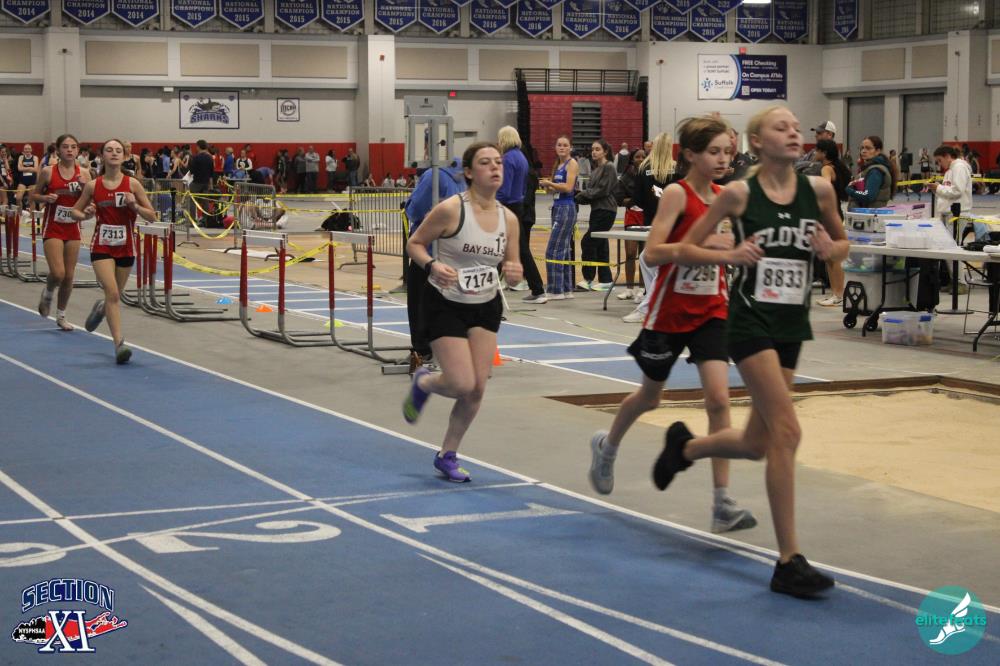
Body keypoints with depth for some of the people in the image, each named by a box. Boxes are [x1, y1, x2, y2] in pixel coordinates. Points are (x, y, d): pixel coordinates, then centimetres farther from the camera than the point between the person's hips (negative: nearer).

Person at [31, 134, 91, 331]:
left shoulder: (84, 173, -1)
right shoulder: (48, 172, -6)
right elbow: (34, 195, 4)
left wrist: (85, 187, -15)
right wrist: (46, 198, -17)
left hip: (73, 229, 3)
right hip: (52, 229, -3)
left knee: (69, 276, 6)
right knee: (57, 273, -16)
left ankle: (61, 316, 23)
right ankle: (47, 294, 18)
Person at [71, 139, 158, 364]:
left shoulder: (132, 184, -5)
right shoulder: (93, 186, -2)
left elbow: (152, 216, -2)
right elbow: (75, 211, 11)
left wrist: (134, 206, -19)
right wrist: (85, 215, -11)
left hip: (125, 247, 1)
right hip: (102, 246, -1)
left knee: (115, 296, 15)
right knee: (112, 293, -17)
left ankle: (100, 308, 51)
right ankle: (119, 344, -19)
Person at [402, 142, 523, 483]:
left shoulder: (508, 218, -3)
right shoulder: (451, 209, -18)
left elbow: (512, 262, 9)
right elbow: (414, 243, -8)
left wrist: (514, 271, -15)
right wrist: (432, 265, -28)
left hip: (486, 307, 5)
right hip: (445, 304, -5)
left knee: (478, 388, 0)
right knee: (462, 384, -12)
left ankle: (447, 455, 20)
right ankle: (422, 383, 25)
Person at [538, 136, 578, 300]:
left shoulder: (572, 163, -8)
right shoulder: (558, 165, 17)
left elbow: (568, 187, -18)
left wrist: (549, 183, -9)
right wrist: (547, 186, 4)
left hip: (566, 209, -9)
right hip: (558, 207, 9)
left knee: (553, 251, -10)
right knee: (564, 251, 11)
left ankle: (555, 290, -7)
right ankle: (566, 289, 16)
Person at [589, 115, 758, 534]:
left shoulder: (723, 196, 2)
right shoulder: (677, 194, -15)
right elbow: (652, 253, -25)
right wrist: (704, 242, -34)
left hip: (711, 311, 4)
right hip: (671, 311, -4)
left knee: (718, 398, -11)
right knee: (650, 396, 16)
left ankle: (723, 503, -10)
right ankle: (607, 446, 49)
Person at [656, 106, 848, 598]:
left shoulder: (818, 189, 2)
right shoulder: (739, 194, -7)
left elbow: (842, 243, 17)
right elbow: (684, 250, -1)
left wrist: (830, 249, -6)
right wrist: (730, 255, -18)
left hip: (791, 323, 5)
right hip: (750, 320, -5)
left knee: (757, 444, 13)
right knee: (787, 432, -16)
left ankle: (684, 446, 46)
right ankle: (788, 562, -10)